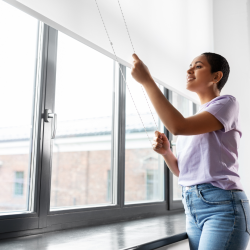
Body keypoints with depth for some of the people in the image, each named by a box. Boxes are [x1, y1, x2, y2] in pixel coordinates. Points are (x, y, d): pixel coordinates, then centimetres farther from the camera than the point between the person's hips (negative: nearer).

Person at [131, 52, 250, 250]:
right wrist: (166, 152, -2)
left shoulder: (227, 103, -3)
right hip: (193, 210, 7)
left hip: (222, 206, -7)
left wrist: (146, 80, -17)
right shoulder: (195, 120, 18)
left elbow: (178, 126, -21)